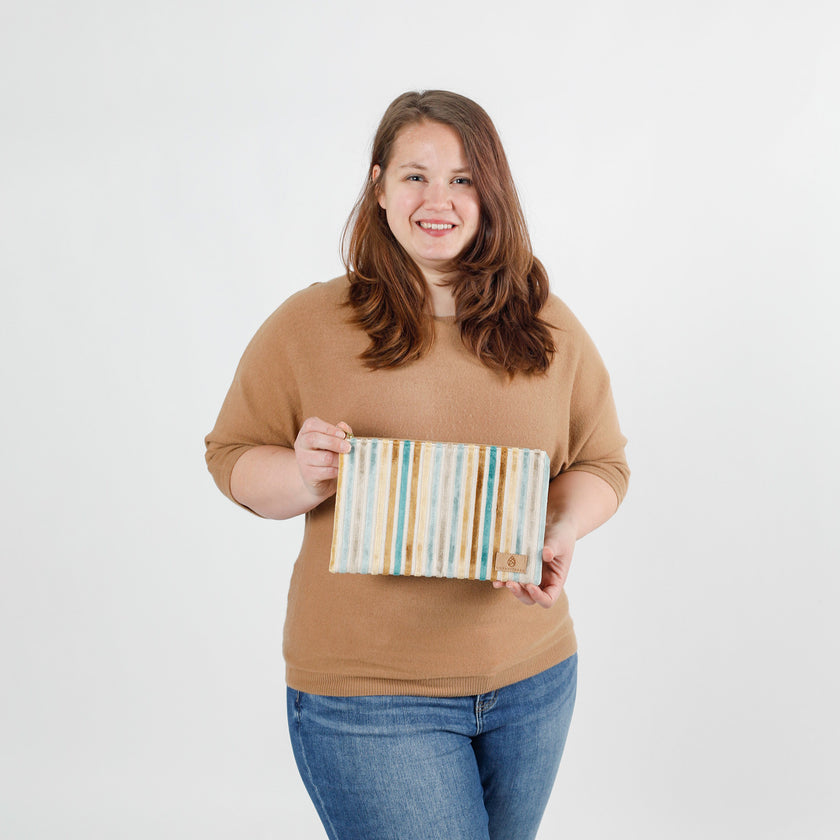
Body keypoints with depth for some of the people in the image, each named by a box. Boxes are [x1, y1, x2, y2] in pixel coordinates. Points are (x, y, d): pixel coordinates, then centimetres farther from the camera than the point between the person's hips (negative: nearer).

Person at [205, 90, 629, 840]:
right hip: (366, 693, -3)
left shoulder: (550, 329, 2)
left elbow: (601, 462, 8)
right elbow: (231, 455, 0)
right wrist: (303, 478, -21)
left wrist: (561, 534, -13)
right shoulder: (308, 325, -5)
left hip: (532, 681, 4)